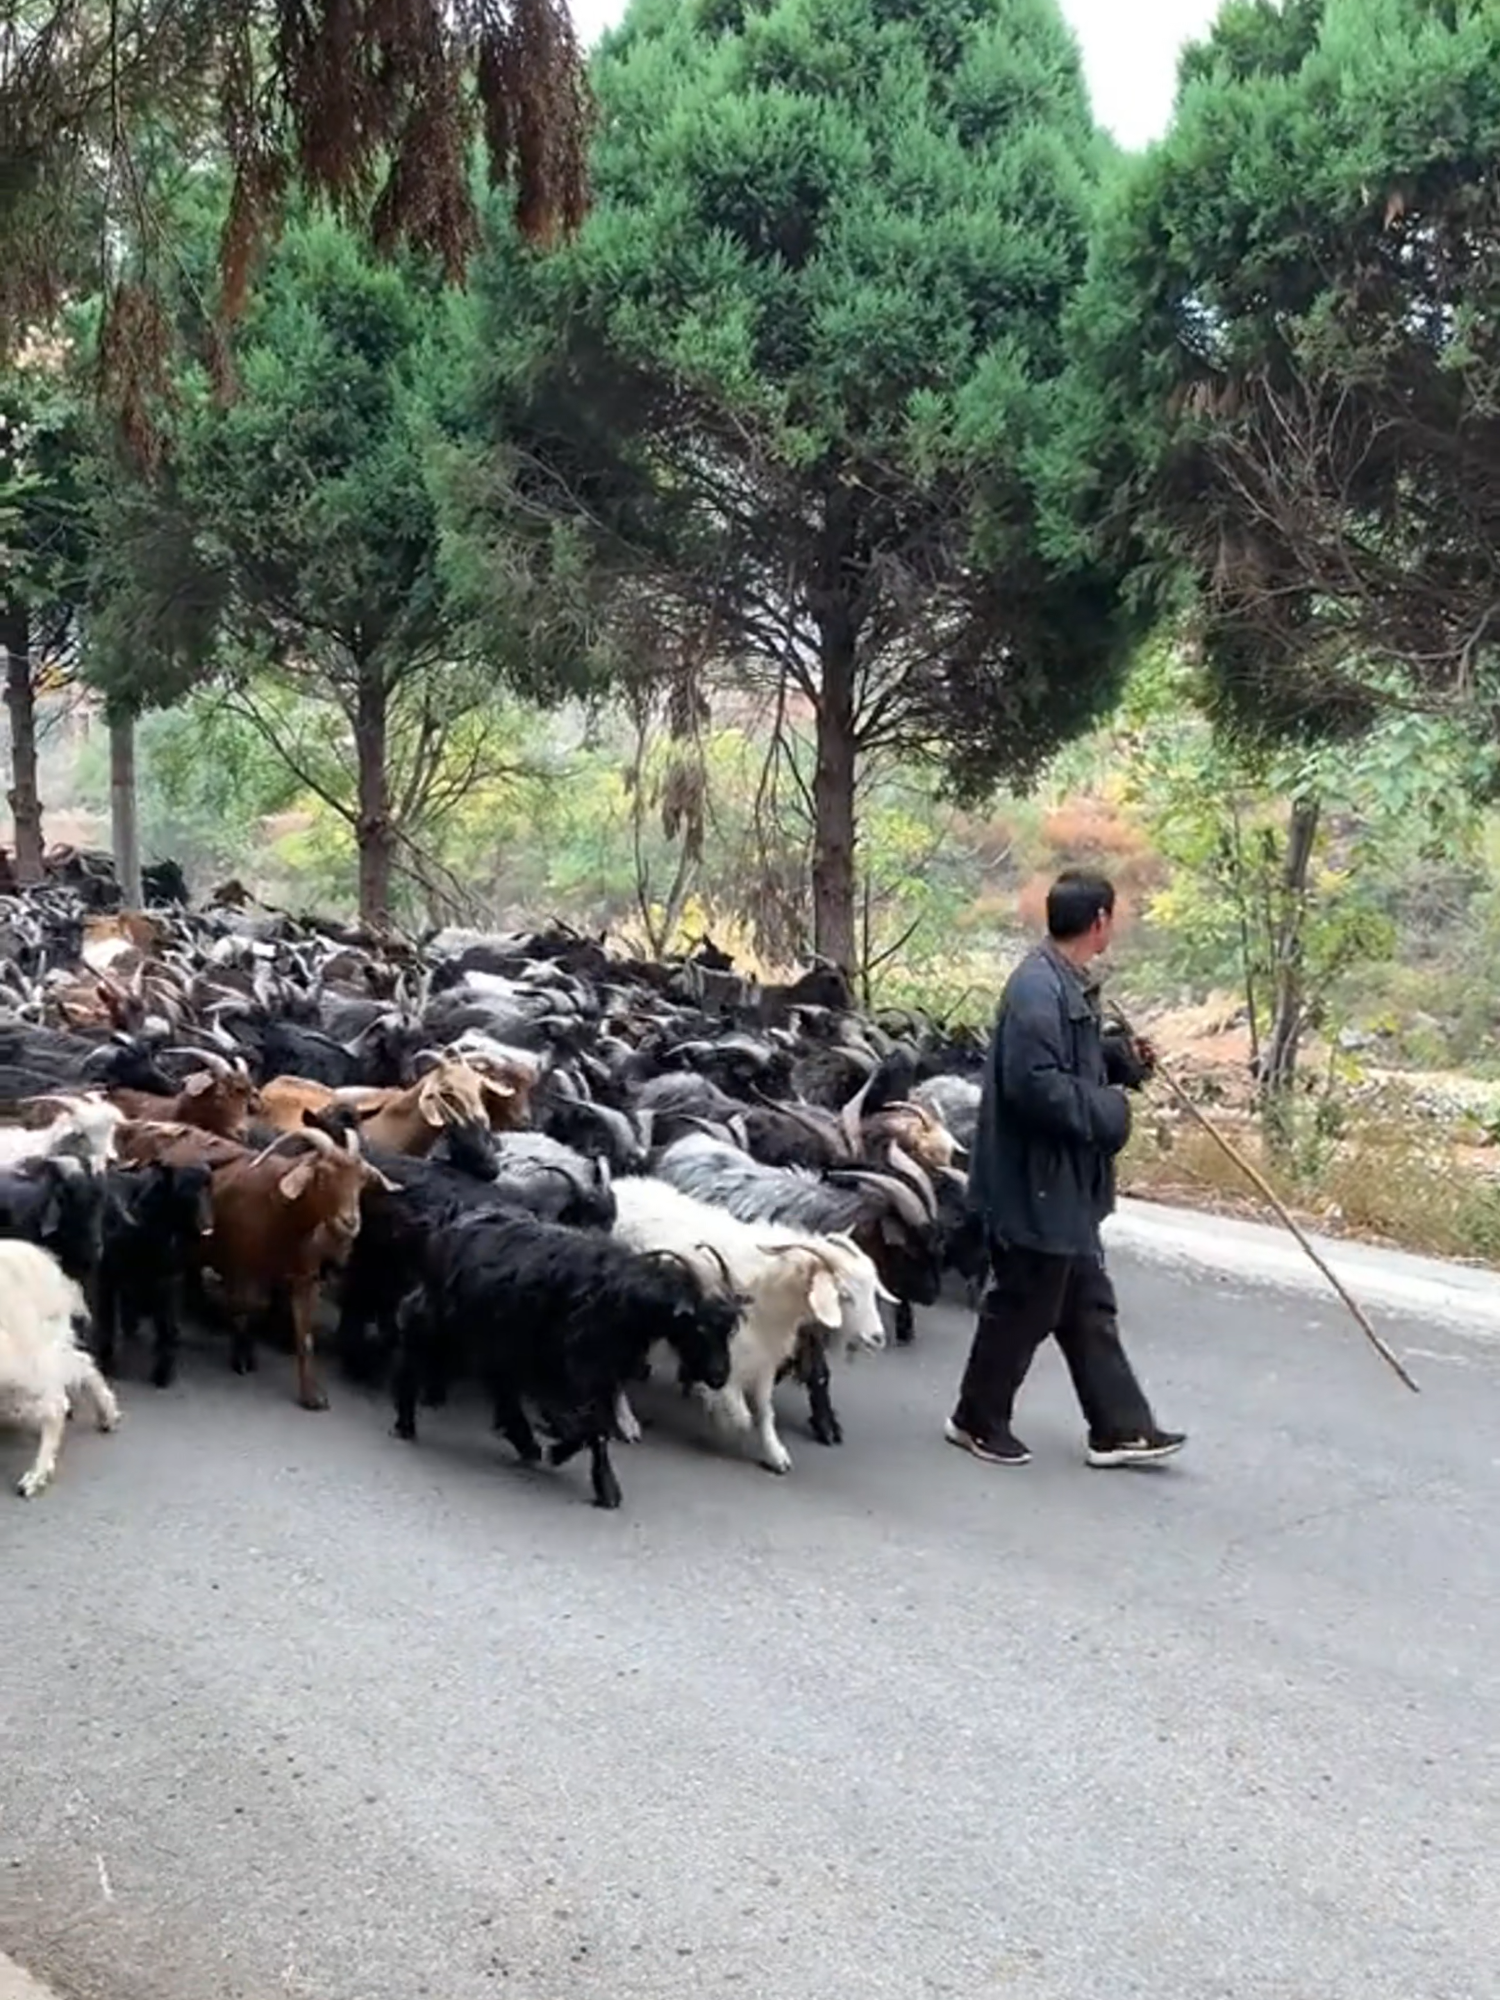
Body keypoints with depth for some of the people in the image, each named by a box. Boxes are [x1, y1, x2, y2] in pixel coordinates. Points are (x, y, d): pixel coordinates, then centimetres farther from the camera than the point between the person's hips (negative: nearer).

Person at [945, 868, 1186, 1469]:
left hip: (1066, 1185, 11)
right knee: (1023, 1308, 4)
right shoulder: (1038, 989, -23)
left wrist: (1120, 1056, 6)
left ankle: (1120, 1428, 23)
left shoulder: (1067, 984, 9)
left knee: (1089, 1307, 15)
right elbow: (1033, 1083, -30)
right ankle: (978, 1421, 21)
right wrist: (1108, 1111, -19)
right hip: (1035, 1186, -11)